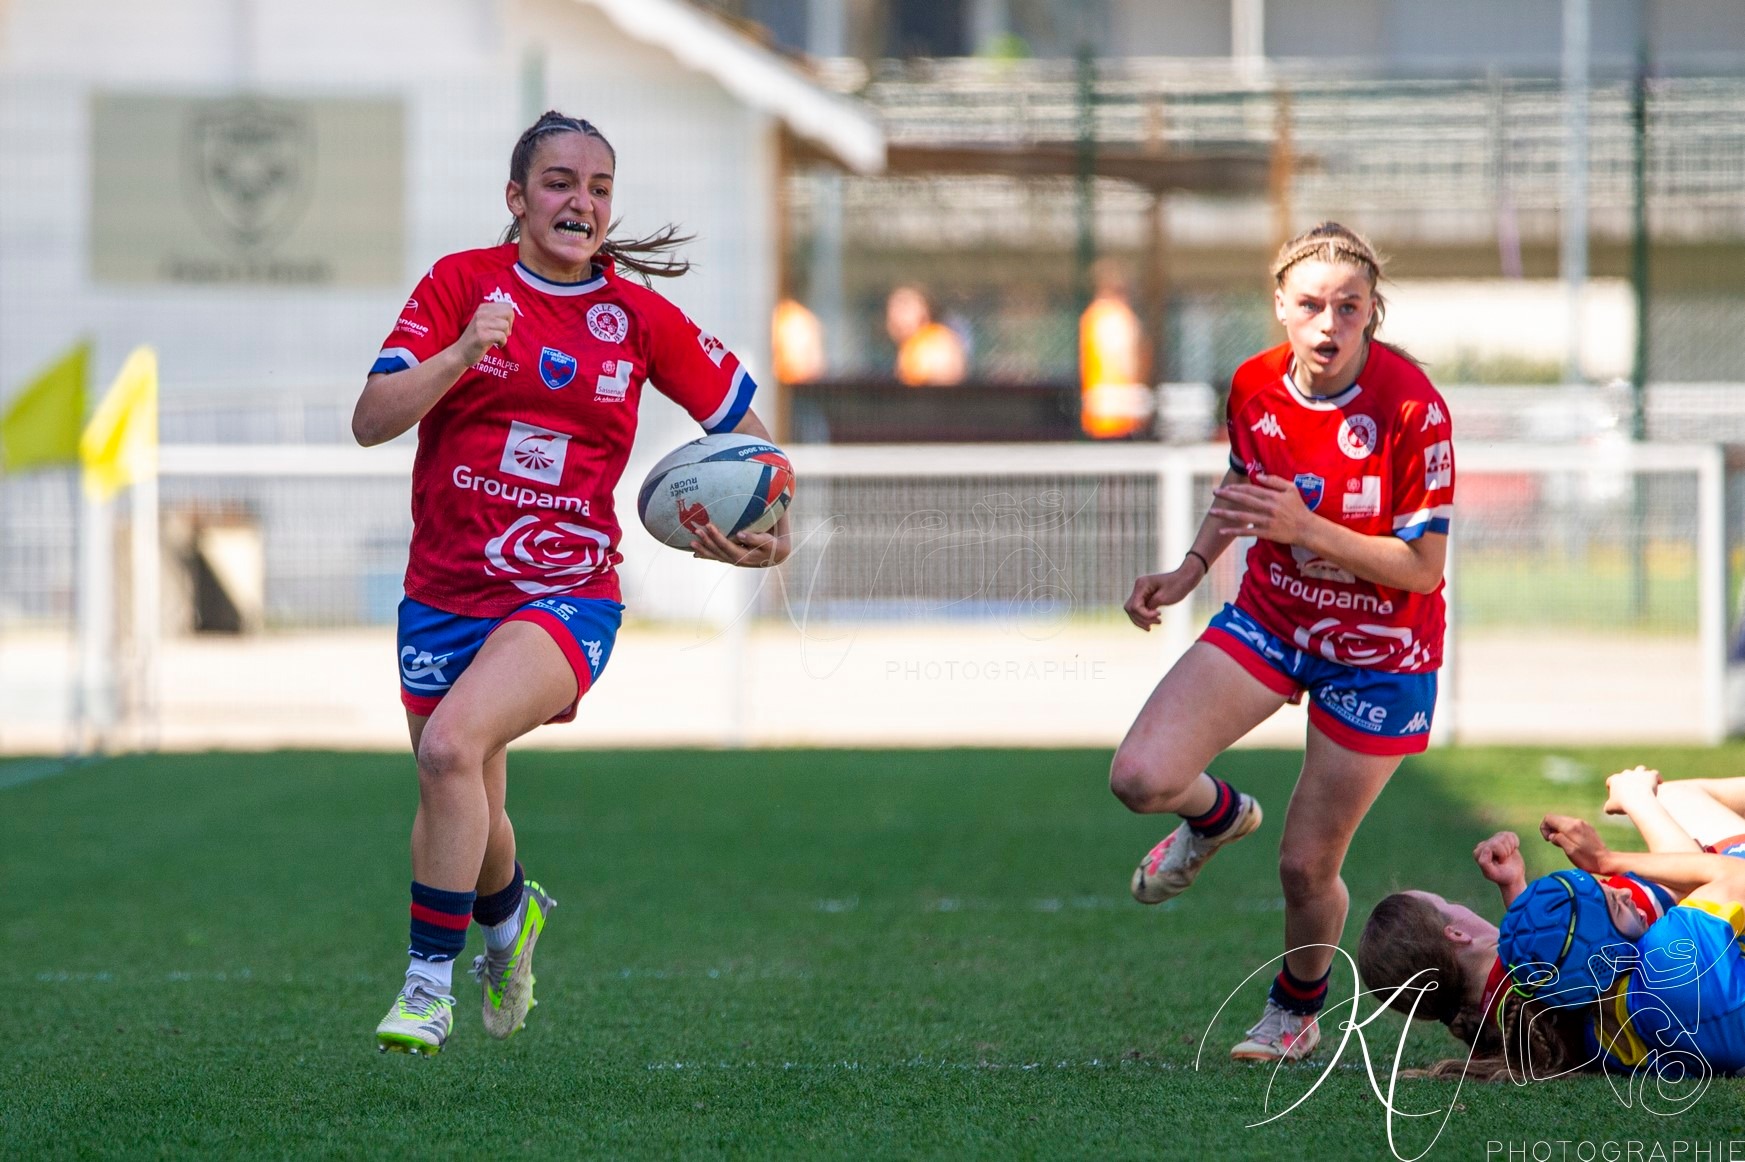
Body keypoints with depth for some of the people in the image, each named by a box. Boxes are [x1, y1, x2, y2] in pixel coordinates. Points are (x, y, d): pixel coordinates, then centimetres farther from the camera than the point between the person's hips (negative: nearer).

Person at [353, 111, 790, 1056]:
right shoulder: (462, 283, -1)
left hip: (566, 594, -2)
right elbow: (370, 421, -8)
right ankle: (508, 916, 50)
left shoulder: (637, 315, 2)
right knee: (464, 812, 13)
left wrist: (770, 530, -4)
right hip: (446, 590, 2)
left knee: (452, 745, -29)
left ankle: (431, 982, -18)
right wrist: (460, 355, -24)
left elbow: (742, 424, 13)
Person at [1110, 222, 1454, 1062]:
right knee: (1141, 778, -16)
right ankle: (1218, 815, 22)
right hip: (1269, 619, 4)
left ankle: (1297, 1009, 35)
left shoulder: (1411, 408, -25)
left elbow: (1423, 567, -22)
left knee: (1306, 866, 2)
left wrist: (1307, 528, -33)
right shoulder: (1255, 387, -10)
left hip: (1378, 657, -4)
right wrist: (1191, 569, -1)